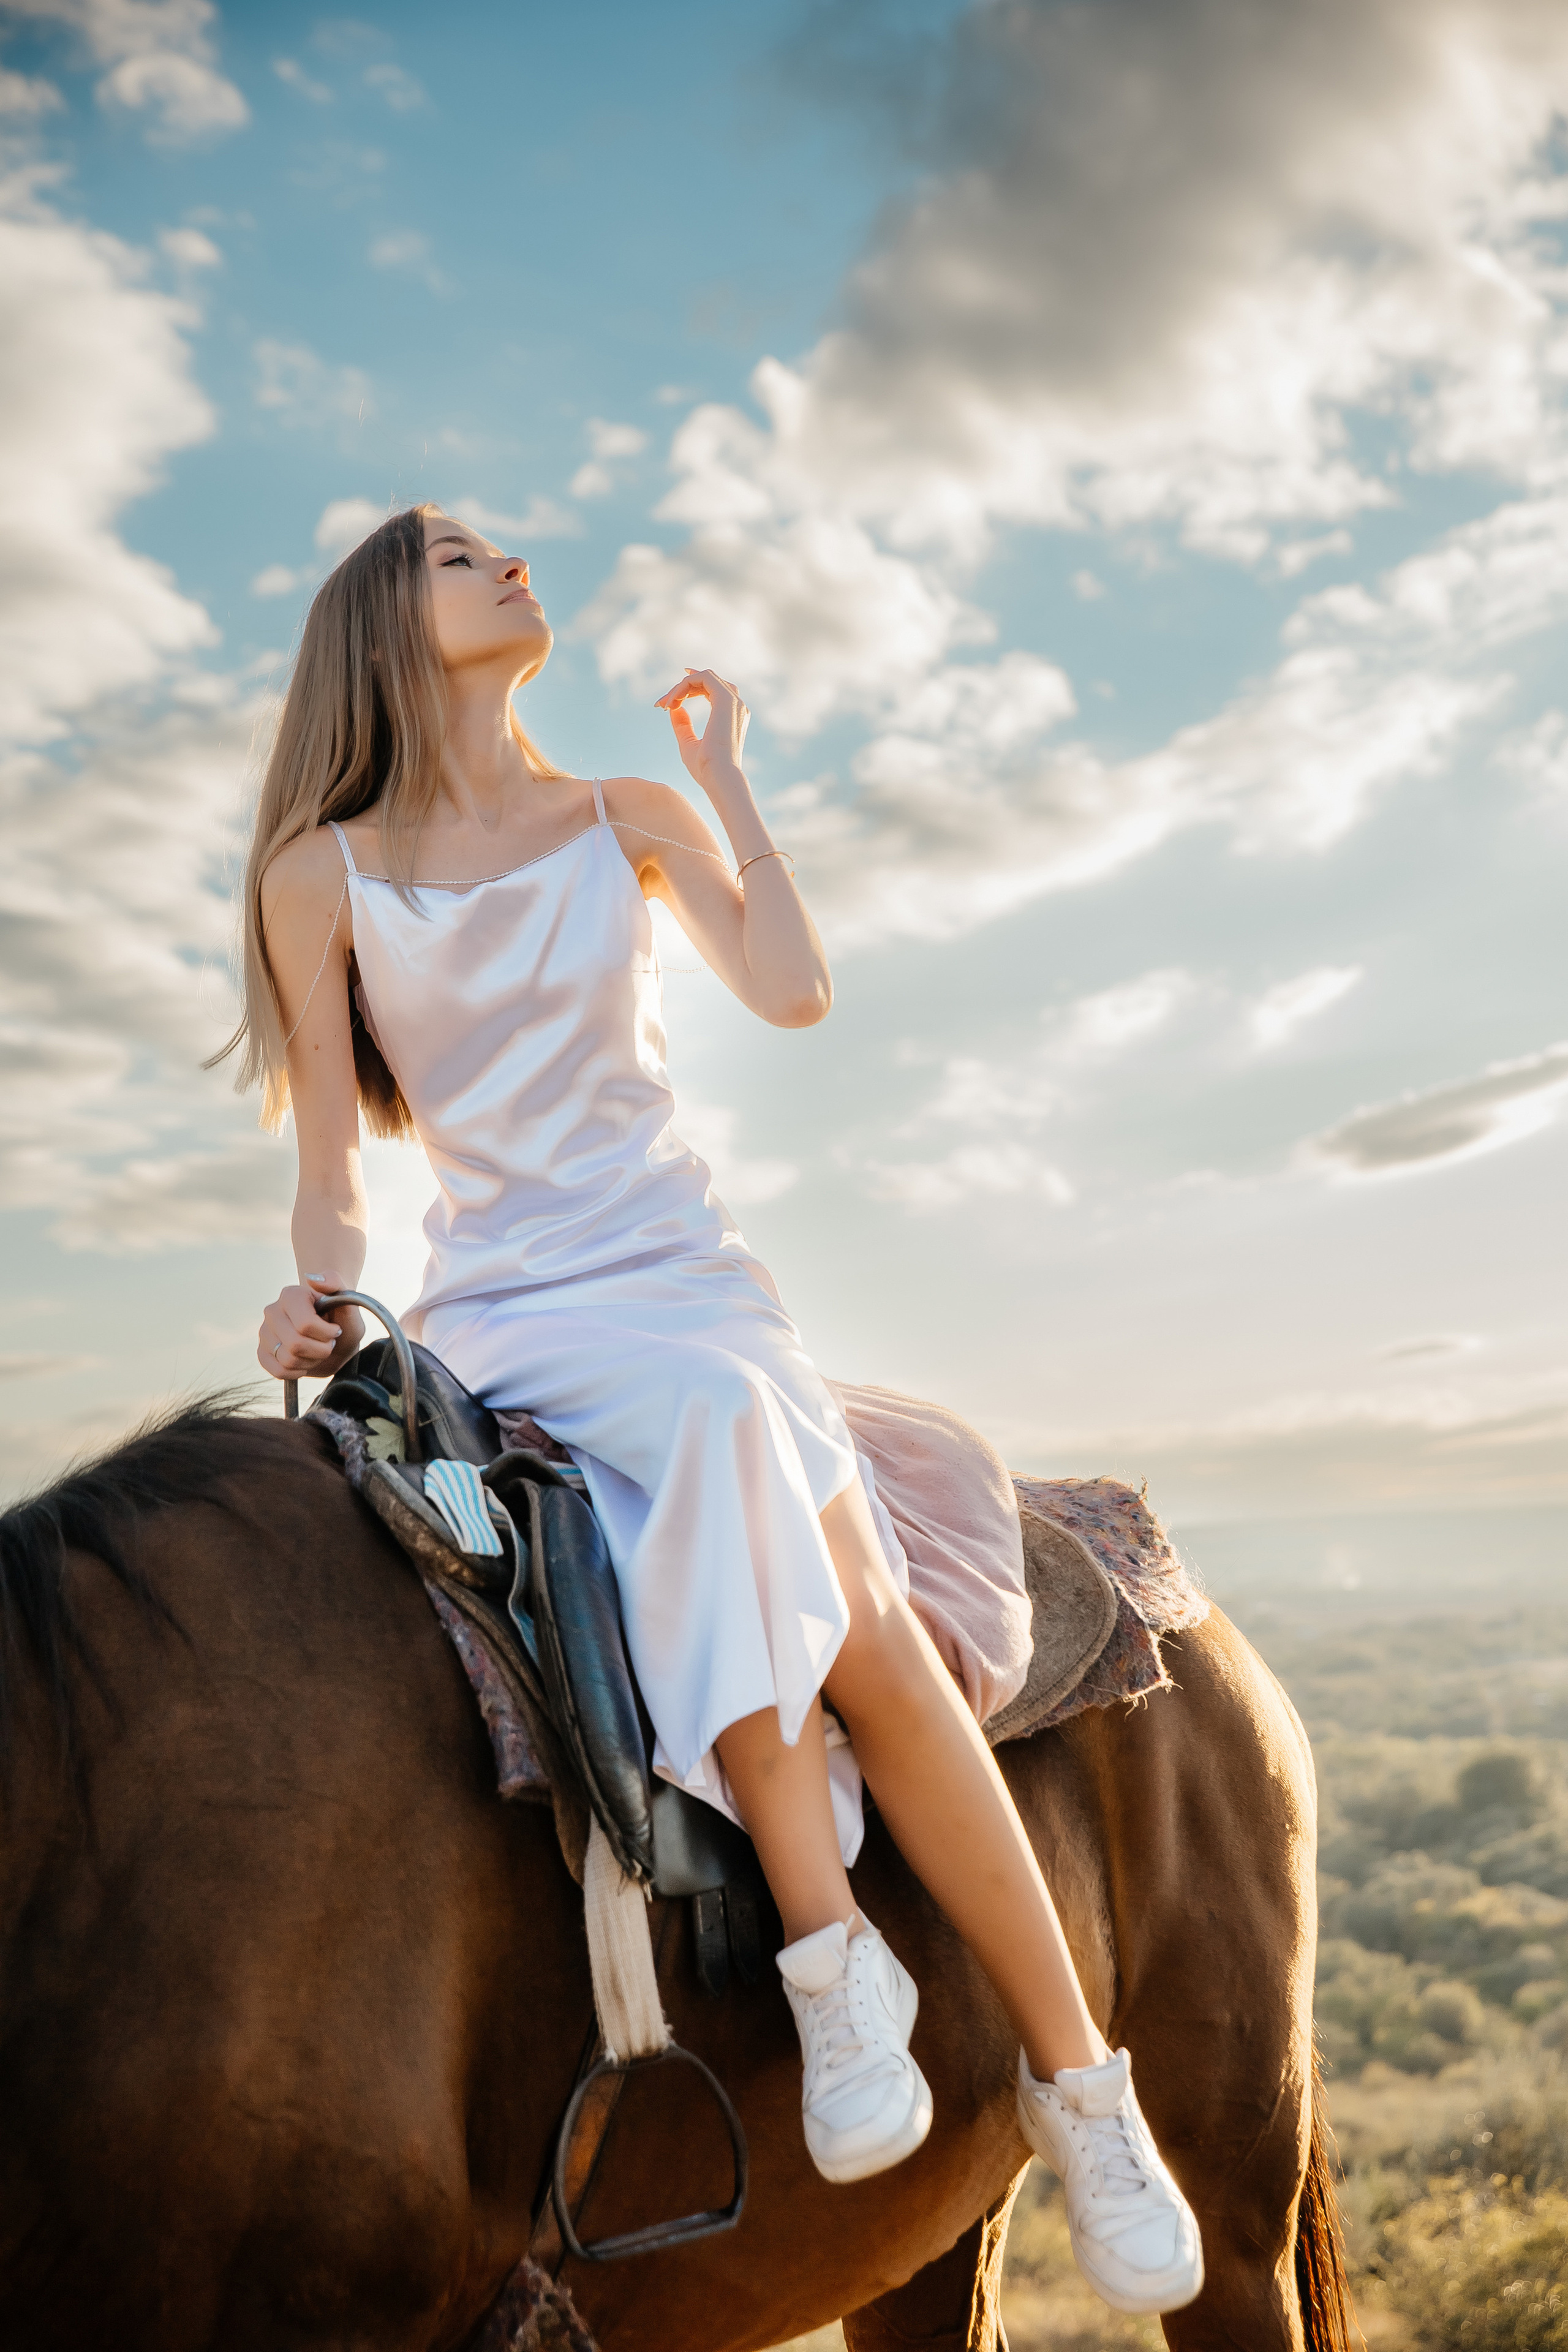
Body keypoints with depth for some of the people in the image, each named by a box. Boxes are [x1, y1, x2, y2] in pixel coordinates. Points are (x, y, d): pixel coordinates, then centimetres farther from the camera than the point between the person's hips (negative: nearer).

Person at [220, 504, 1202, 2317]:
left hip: (689, 1273, 2)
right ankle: (833, 1959, -29)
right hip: (504, 1308, -2)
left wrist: (721, 774, 4)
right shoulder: (323, 874, 7)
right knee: (718, 1424, -37)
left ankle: (1075, 2079, -9)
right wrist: (322, 1288, -15)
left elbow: (793, 993, -3)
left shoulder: (628, 821, 13)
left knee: (868, 1628, -21)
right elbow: (330, 1156, 5)